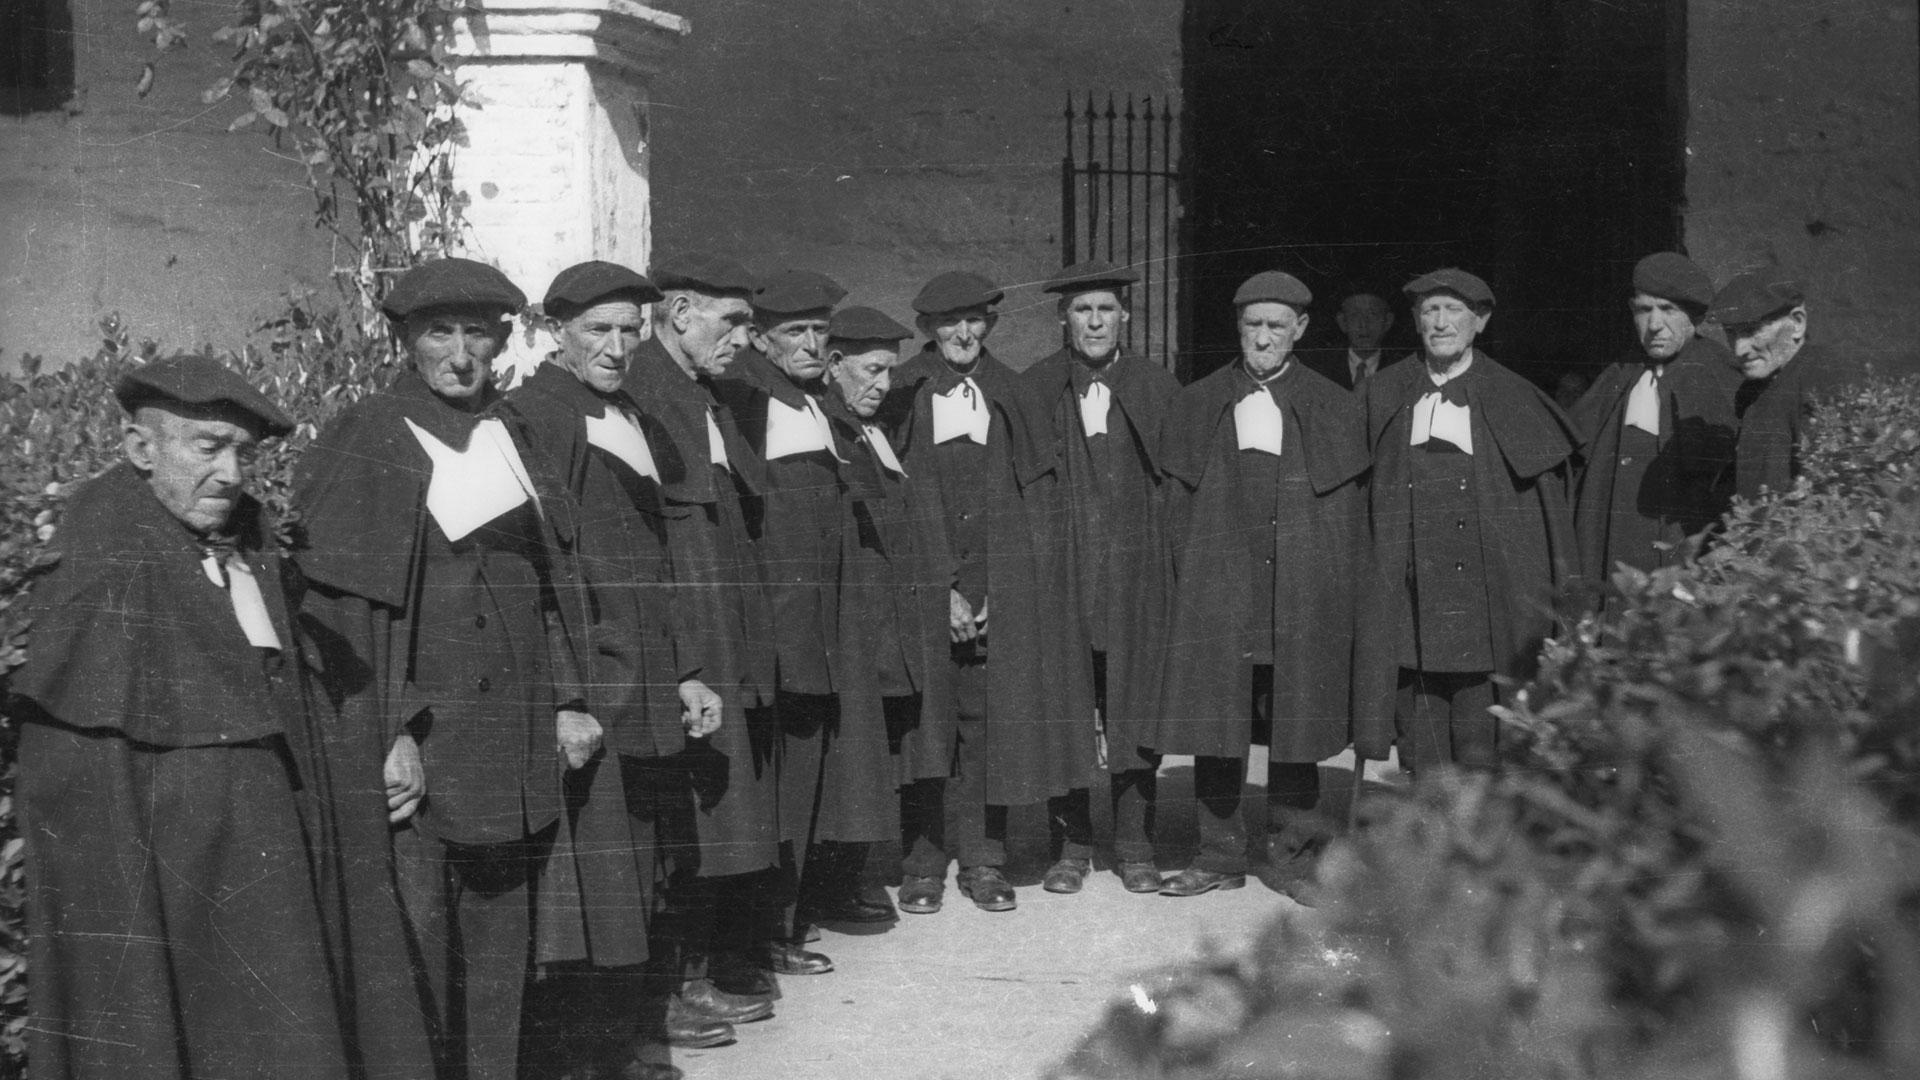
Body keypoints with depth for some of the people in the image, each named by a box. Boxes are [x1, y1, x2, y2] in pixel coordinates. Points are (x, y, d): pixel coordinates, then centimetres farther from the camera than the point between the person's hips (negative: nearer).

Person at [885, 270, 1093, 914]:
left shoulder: (1011, 399, 10)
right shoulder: (901, 397, 2)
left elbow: (1038, 499, 8)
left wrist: (999, 591, -3)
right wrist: (940, 590, -9)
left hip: (1002, 587, 2)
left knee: (989, 719, 1)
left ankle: (982, 861, 9)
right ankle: (924, 864, 6)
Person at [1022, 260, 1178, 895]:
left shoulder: (1157, 390, 6)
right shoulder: (1033, 390, 4)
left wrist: (1179, 571, -2)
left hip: (1135, 577, 0)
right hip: (1059, 574, 0)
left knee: (1133, 712, 3)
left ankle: (1134, 846, 13)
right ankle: (1071, 845, 13)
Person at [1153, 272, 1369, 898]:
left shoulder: (1332, 411, 7)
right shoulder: (1198, 408, 9)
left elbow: (1349, 515, 5)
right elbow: (1179, 508, 9)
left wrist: (1339, 600, -1)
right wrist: (1190, 582, 1)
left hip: (1303, 603, -1)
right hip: (1216, 598, 1)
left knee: (1294, 726, 3)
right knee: (1215, 727, 1)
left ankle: (1295, 852, 15)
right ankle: (1220, 855, 11)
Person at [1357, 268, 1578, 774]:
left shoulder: (1515, 402, 4)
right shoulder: (1385, 397, 11)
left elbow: (1553, 505, 6)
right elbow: (1363, 499, 14)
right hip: (1409, 613, 2)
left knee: (1481, 758, -4)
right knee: (1422, 763, 3)